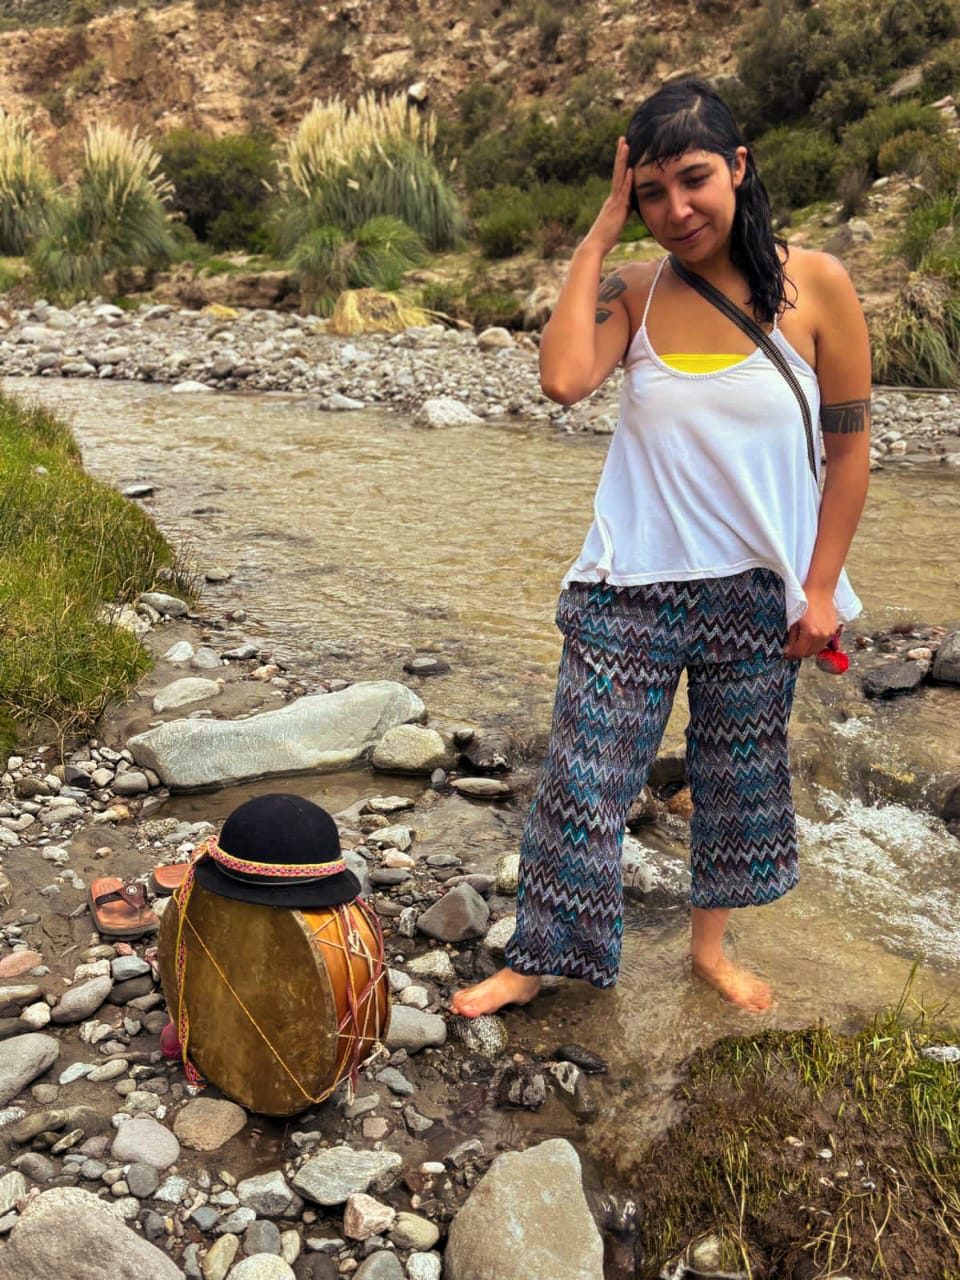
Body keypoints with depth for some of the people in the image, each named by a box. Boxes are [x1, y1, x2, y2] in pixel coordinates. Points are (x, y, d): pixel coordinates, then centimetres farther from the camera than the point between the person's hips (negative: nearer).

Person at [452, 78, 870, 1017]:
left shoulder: (812, 285, -7)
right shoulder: (634, 291, -3)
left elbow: (849, 444, -2)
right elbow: (563, 379, -23)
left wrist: (820, 588, -4)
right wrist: (600, 233, -16)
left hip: (755, 590, 0)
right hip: (631, 589, 0)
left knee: (740, 780, 16)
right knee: (582, 781, 4)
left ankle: (710, 943, 39)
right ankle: (536, 959, 23)